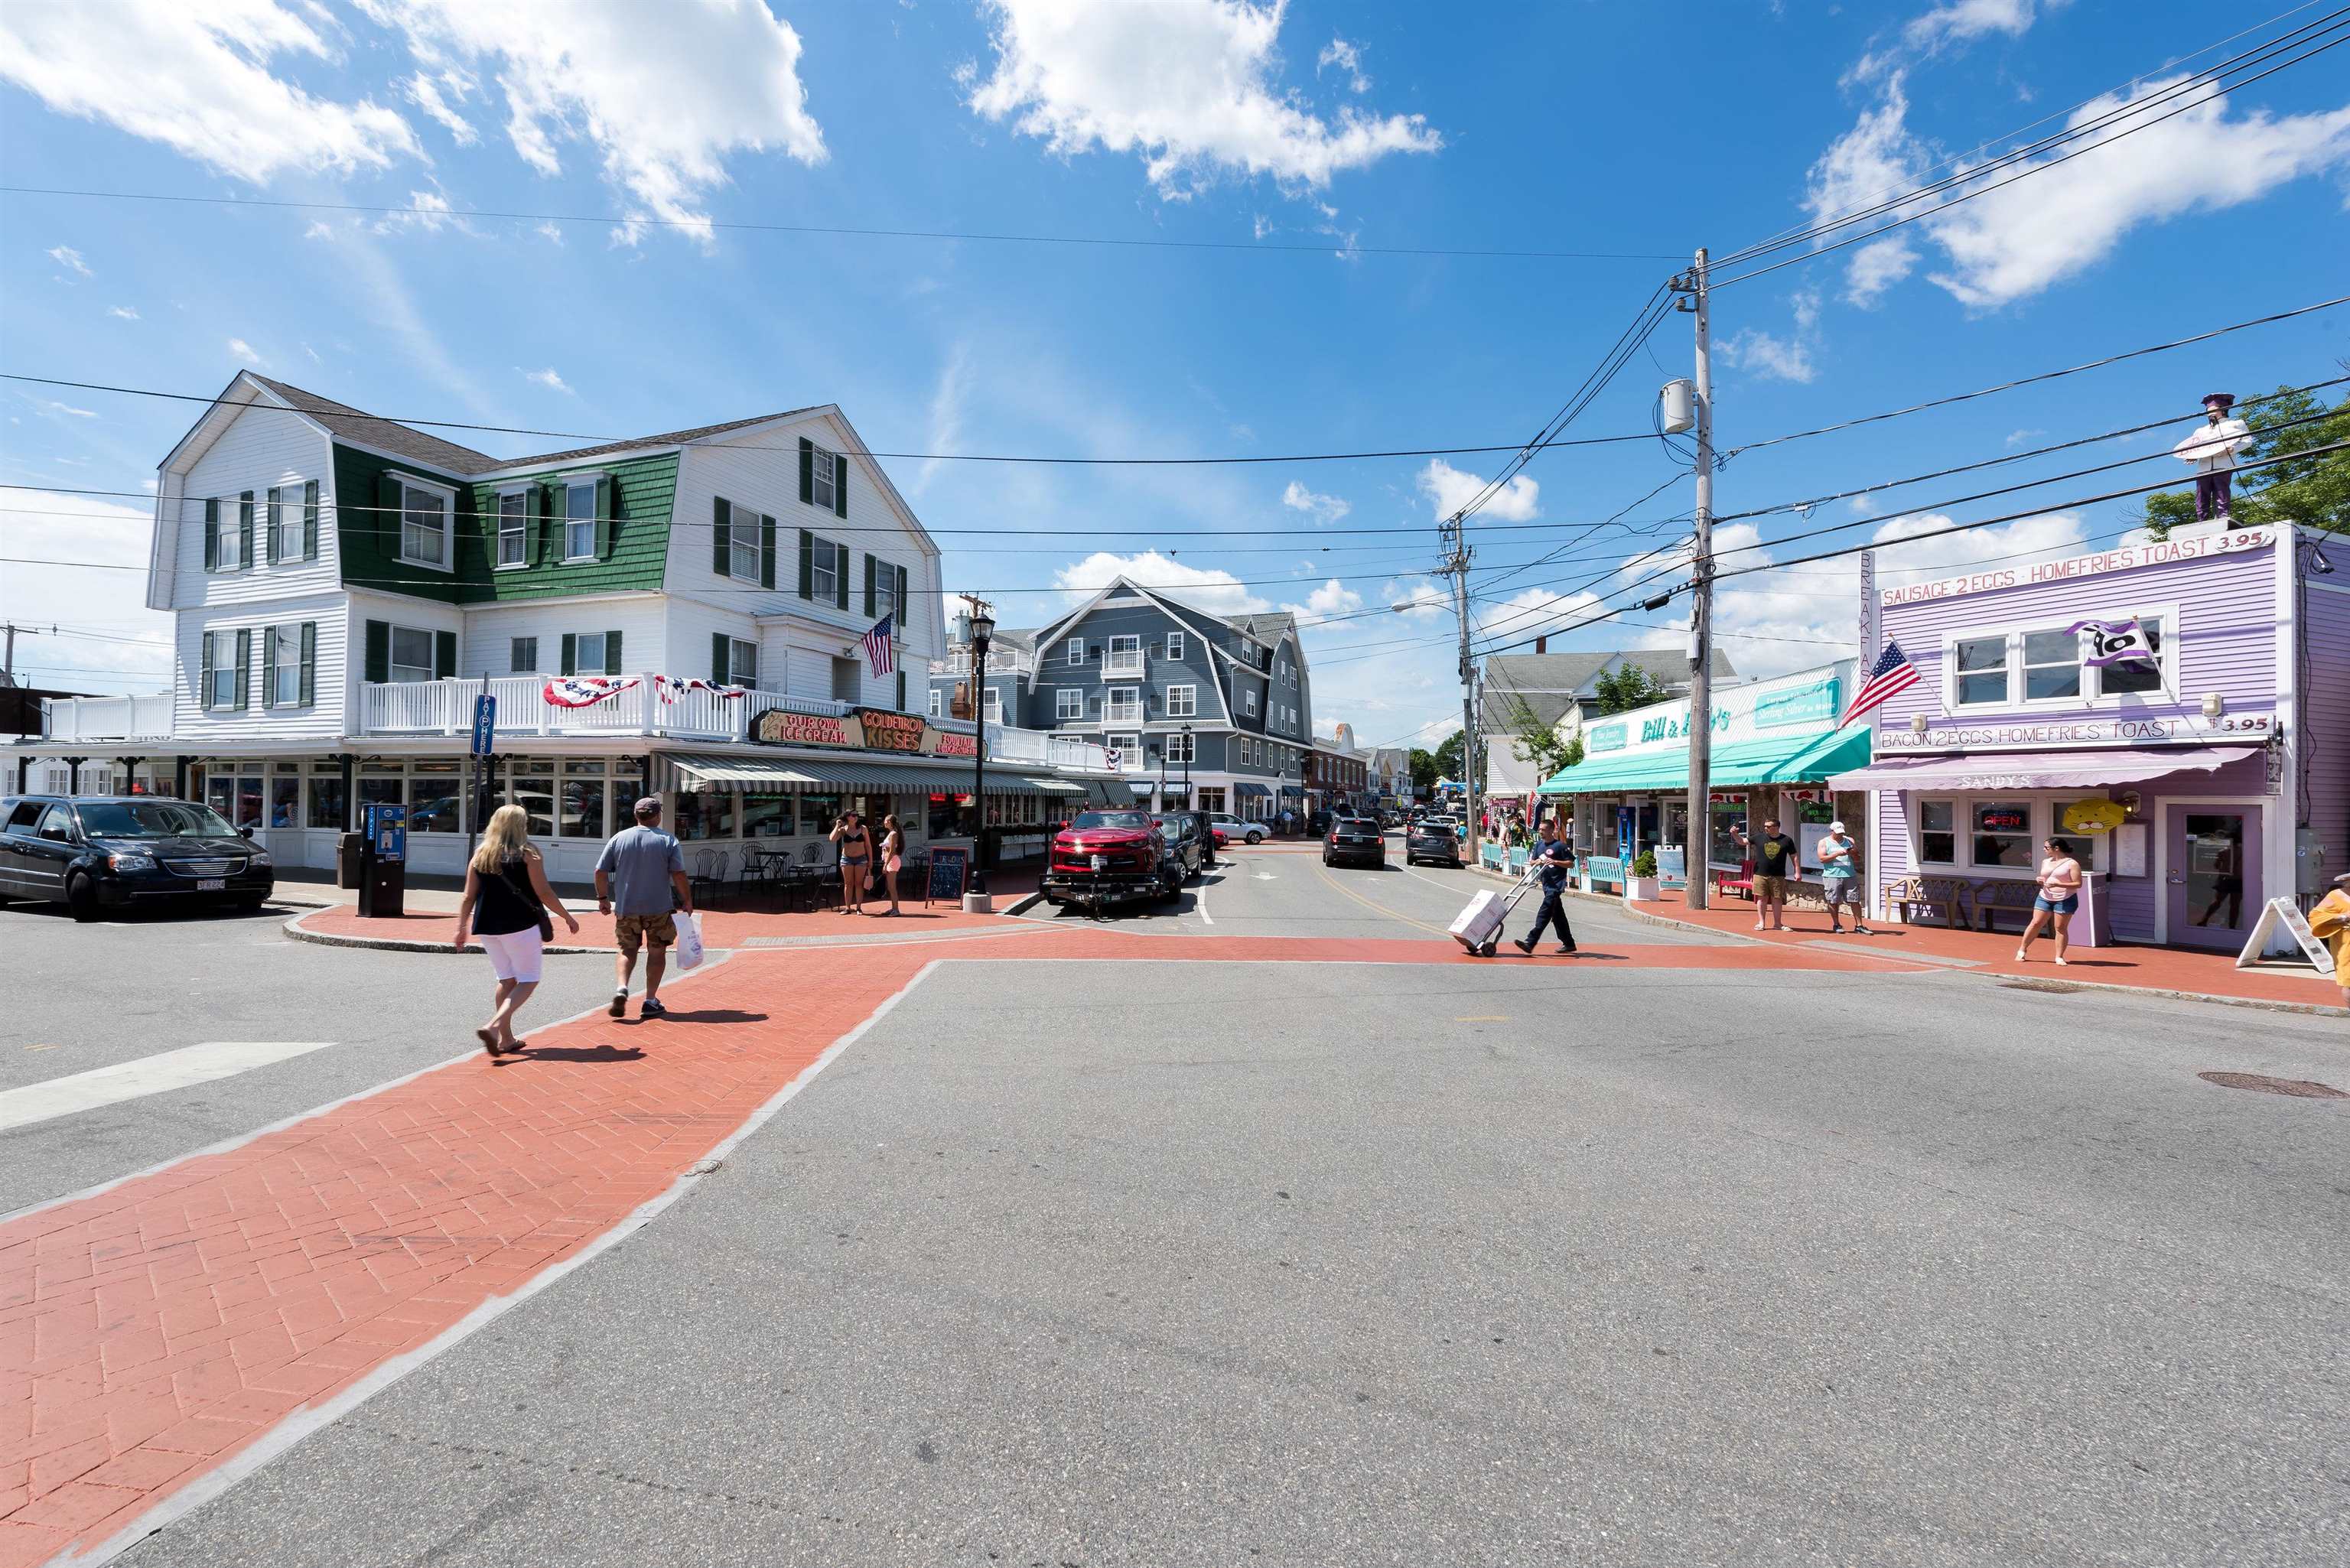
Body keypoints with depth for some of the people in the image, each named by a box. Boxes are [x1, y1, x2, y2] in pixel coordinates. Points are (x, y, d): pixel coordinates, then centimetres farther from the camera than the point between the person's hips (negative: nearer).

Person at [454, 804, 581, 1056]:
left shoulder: (479, 856, 7)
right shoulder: (528, 855, -7)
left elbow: (469, 897, 6)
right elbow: (544, 894, -9)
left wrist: (462, 927, 13)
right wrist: (568, 917, 0)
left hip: (488, 928, 6)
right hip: (521, 926, -6)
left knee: (506, 980, 17)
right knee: (528, 980, 3)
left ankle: (506, 1038, 19)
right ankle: (493, 1026, -16)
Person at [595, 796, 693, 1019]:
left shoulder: (618, 838, 2)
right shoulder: (668, 841, -6)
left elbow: (600, 871, 2)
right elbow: (679, 875, -10)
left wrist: (603, 898, 14)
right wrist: (687, 901, 1)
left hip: (626, 907, 2)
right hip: (659, 908, -2)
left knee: (628, 950, 16)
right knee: (657, 952, 9)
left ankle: (621, 988, -7)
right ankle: (650, 1001, 9)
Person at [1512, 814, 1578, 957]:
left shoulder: (1559, 846, -8)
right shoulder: (1539, 844, 12)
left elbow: (1571, 864, -7)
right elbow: (1533, 862, 18)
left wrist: (1555, 862, -18)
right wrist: (1537, 861, -4)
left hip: (1557, 884, -8)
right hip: (1546, 884, 8)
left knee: (1544, 913, -13)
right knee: (1558, 915, 14)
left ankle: (1530, 942, -19)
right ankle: (1569, 944, 25)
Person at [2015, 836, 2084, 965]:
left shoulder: (2072, 864, -5)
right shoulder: (2045, 862, 13)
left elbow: (2078, 884, -10)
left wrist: (2058, 884, -23)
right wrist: (2040, 881, 2)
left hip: (2065, 900, -4)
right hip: (2044, 898, 4)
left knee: (2061, 928, -1)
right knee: (2035, 923, 0)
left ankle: (2059, 957, 8)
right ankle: (2022, 950, 6)